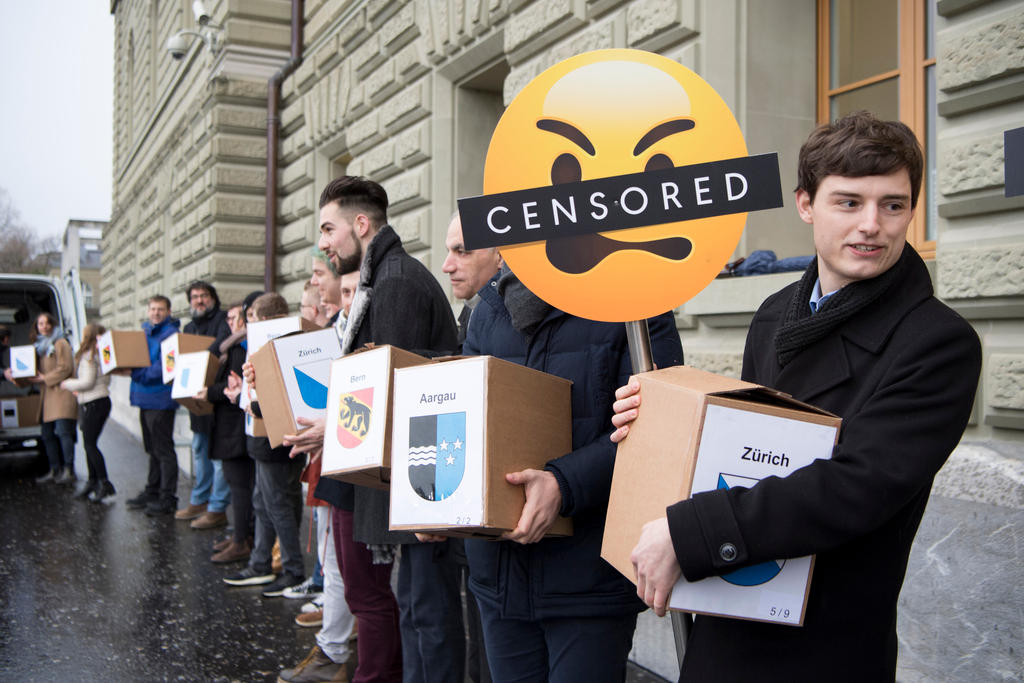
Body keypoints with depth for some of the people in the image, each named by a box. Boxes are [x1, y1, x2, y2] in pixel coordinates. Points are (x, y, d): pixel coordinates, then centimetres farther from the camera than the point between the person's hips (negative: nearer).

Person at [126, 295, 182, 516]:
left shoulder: (170, 333, -12)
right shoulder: (145, 331, 15)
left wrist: (135, 373, -24)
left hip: (161, 399, -9)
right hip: (145, 398, 9)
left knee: (163, 450, -3)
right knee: (152, 448, 17)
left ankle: (168, 498, 3)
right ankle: (152, 491, 27)